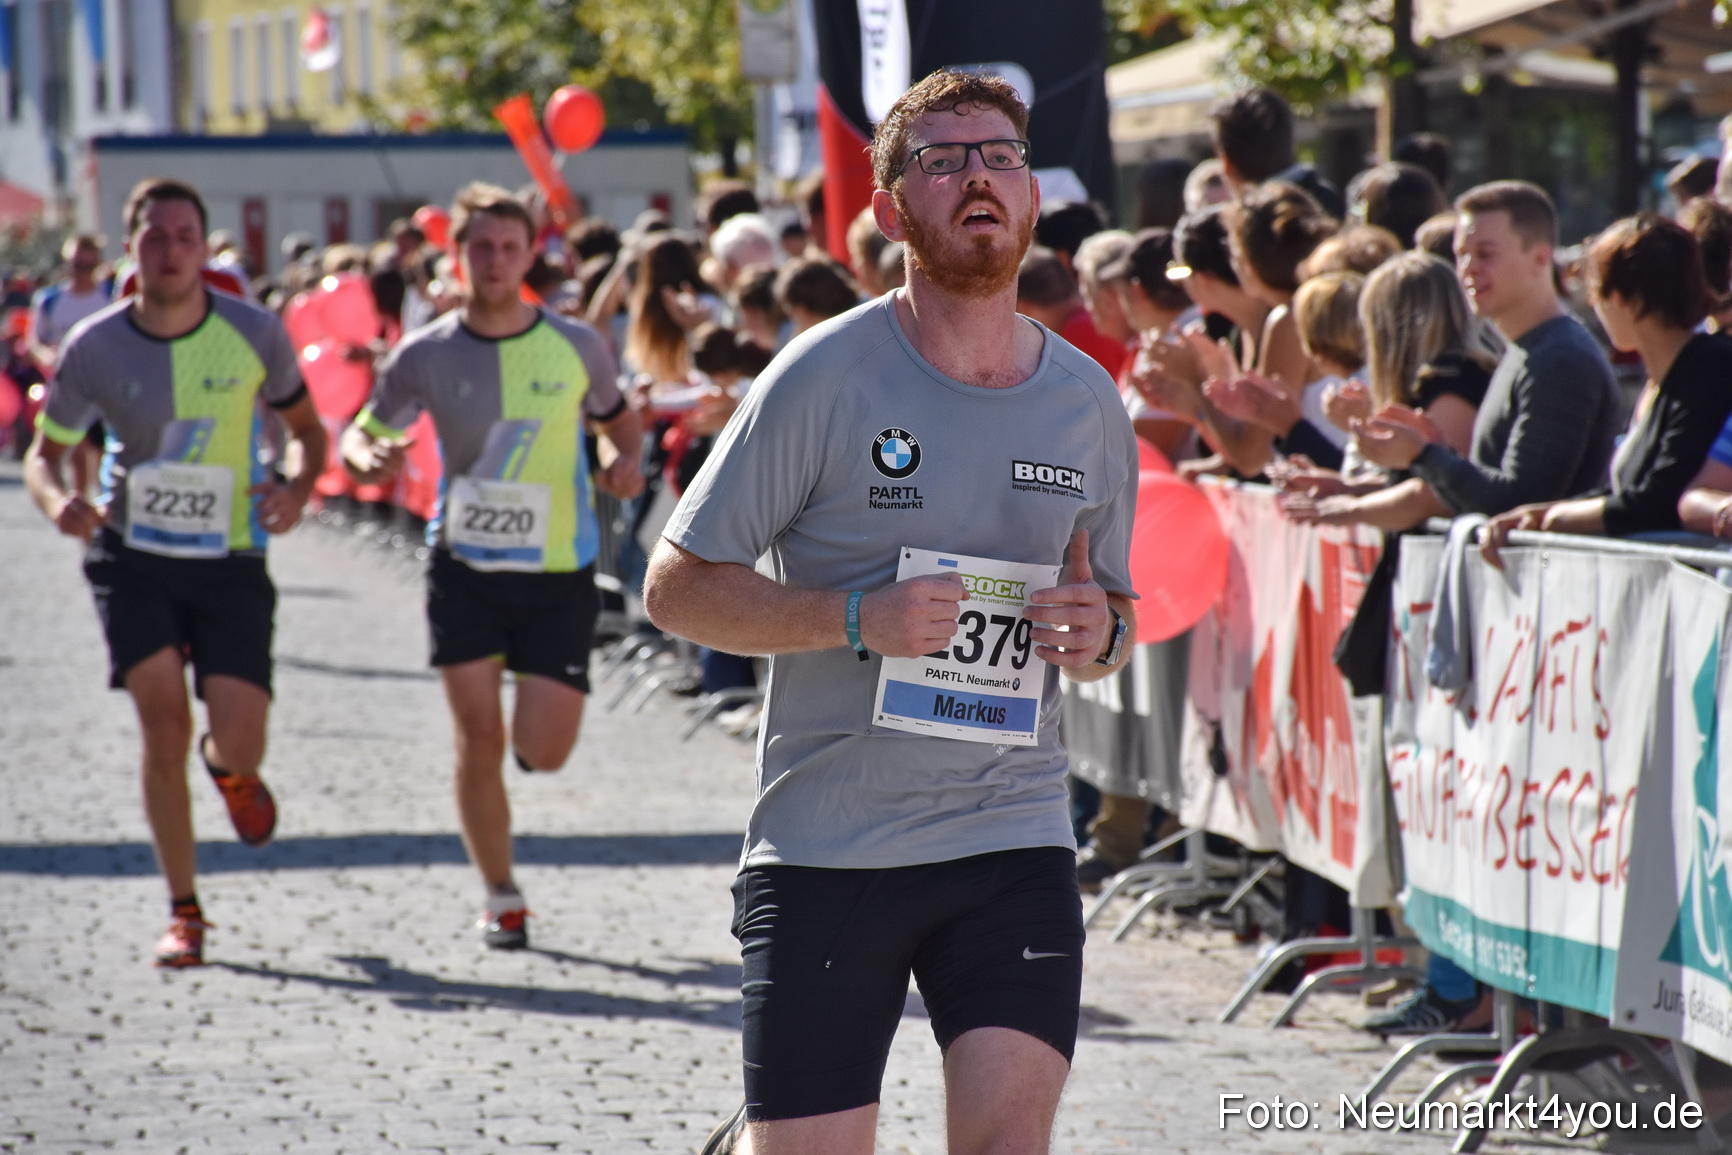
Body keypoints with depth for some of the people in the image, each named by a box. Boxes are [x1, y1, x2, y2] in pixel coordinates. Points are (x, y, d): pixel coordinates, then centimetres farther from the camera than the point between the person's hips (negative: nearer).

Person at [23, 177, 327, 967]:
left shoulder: (254, 334, -7)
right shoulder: (92, 349, -8)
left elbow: (306, 428, 7)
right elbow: (44, 455, 3)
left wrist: (297, 489, -15)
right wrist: (57, 501, -20)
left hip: (231, 560, 0)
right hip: (132, 556, 0)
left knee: (239, 744, -9)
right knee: (163, 725, -12)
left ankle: (227, 768, 33)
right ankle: (183, 913, 2)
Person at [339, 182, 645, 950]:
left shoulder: (576, 346, -2)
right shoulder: (425, 356, -3)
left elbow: (617, 419, 14)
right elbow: (359, 434, 5)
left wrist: (626, 463, -9)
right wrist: (370, 458, -20)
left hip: (558, 571, 0)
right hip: (464, 567, 0)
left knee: (542, 753, -6)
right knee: (478, 743, -4)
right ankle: (502, 900, 14)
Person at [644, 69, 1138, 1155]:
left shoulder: (1089, 403, 6)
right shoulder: (825, 376, -6)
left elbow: (1116, 612, 20)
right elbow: (678, 586, -5)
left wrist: (1099, 635, -5)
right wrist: (858, 619, -19)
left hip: (1014, 835, 3)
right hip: (825, 848, -3)